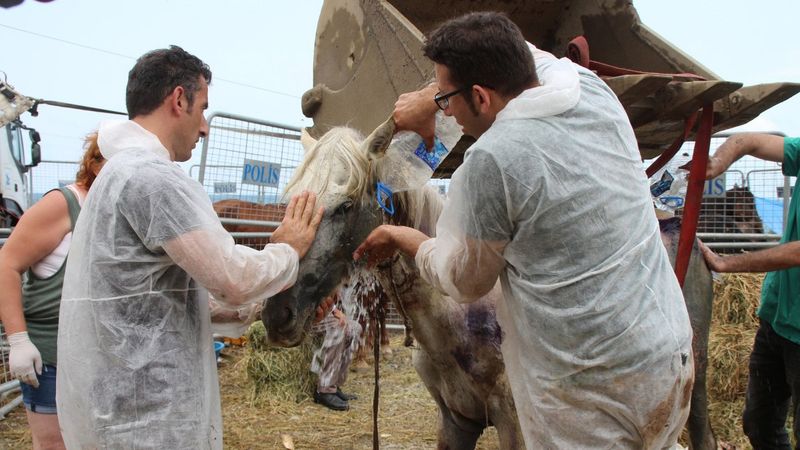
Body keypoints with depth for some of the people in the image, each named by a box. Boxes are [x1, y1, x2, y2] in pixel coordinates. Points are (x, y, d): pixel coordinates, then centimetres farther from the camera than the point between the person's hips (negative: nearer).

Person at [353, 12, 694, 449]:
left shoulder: (491, 161, -19)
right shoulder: (596, 91, 0)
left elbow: (464, 282, -1)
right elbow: (518, 55, 24)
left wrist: (403, 238, 16)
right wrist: (429, 97, 25)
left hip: (594, 396, -7)